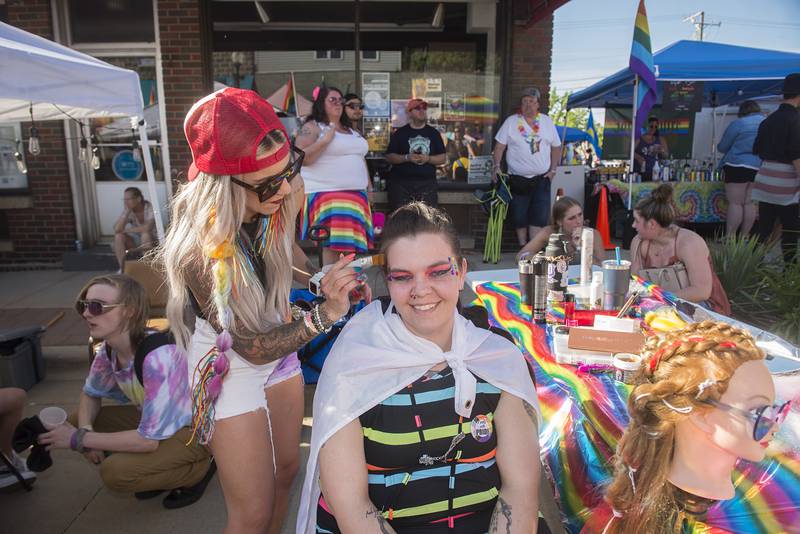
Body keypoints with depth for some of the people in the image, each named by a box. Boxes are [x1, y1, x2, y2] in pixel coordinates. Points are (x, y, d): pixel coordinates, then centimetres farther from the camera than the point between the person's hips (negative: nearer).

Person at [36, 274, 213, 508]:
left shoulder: (158, 357, -32)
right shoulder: (108, 350, -9)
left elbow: (148, 440, -28)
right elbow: (90, 394, 11)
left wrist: (79, 439, -19)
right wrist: (85, 431, -10)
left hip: (196, 429, -8)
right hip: (153, 421, 8)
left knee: (115, 472, -24)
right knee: (76, 423, -3)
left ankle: (199, 469, 0)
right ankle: (157, 466, 10)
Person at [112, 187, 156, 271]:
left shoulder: (150, 208, -19)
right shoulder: (128, 210, -7)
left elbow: (148, 228, -36)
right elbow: (117, 229, -20)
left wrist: (127, 230, -22)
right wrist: (126, 212, -25)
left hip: (151, 240, -4)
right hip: (135, 241, 4)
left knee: (145, 233, -35)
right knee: (119, 236, -21)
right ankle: (122, 268, -15)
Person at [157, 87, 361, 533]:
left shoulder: (278, 206, -16)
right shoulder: (201, 248, -32)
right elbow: (252, 347, -27)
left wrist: (332, 280, -8)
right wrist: (324, 314, -38)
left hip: (280, 350, 6)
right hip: (231, 373, -5)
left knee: (285, 471, 20)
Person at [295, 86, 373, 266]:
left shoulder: (350, 130, 22)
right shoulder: (312, 127, -1)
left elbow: (360, 158, 28)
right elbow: (301, 158, -11)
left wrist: (368, 184, 22)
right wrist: (325, 141, -16)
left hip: (356, 193, 7)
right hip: (327, 193, -7)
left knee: (353, 241, 4)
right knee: (333, 242, -15)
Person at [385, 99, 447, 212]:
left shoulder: (433, 133, 11)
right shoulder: (400, 133, 6)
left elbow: (443, 158, 9)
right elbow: (389, 156, 2)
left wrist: (428, 158, -10)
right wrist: (407, 157, -14)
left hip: (427, 183, 2)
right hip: (401, 183, -1)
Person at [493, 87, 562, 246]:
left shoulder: (547, 122, 7)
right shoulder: (511, 121, 1)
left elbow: (556, 147, 12)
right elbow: (499, 146, -2)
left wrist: (553, 170, 3)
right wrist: (497, 166, -14)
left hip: (542, 178, 1)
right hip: (518, 179, -1)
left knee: (539, 217, -6)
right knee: (520, 217, 6)